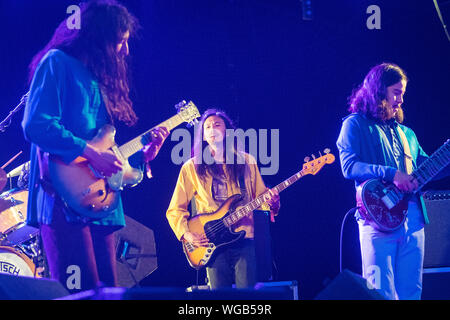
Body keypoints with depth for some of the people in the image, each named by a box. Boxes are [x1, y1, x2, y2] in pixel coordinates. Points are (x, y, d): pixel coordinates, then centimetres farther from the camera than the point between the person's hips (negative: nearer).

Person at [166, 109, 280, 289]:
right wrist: (187, 234, -7)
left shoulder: (246, 161, 12)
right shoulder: (192, 167, 6)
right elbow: (175, 210, 8)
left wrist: (271, 202, -7)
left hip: (244, 239, 1)